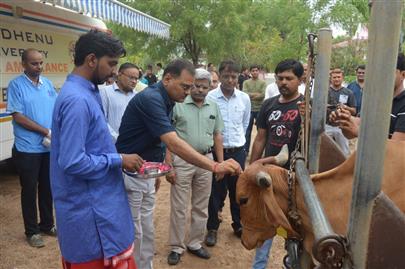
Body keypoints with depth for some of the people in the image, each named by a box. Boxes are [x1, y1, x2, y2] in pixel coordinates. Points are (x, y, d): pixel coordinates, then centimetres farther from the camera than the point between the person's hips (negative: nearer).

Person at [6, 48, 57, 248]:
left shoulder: (47, 83, 6)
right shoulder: (16, 85, -8)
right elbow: (18, 117, -13)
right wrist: (46, 132, -15)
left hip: (50, 147, 5)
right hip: (28, 149, -4)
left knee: (47, 188, 15)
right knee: (30, 190, 7)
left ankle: (47, 224, 31)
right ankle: (32, 231, 21)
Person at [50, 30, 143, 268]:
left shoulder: (87, 93, 8)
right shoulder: (78, 100, -23)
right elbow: (73, 163, -27)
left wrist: (120, 159, 6)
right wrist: (118, 160, -17)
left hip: (94, 204, 10)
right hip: (91, 210, -10)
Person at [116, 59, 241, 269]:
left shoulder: (165, 100, 5)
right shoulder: (150, 99, -25)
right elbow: (174, 143, -35)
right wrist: (215, 167, -39)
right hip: (130, 173, -8)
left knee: (146, 233, 17)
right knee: (133, 235, 5)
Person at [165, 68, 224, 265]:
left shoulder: (213, 107, 7)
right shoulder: (178, 105, -7)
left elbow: (217, 136, 12)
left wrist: (221, 163, 8)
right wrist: (168, 165, -11)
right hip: (182, 161, -4)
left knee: (201, 207, 14)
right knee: (179, 207, 5)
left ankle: (195, 243, 30)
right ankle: (176, 247, 20)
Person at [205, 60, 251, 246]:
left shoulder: (244, 98, 0)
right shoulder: (210, 97, -13)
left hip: (238, 151, 3)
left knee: (238, 190, 16)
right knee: (216, 191, 7)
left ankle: (238, 225, 35)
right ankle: (212, 228, 25)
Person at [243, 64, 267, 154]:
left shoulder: (263, 82, 1)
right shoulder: (246, 82, 3)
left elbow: (263, 95, -11)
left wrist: (251, 95, -14)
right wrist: (257, 94, -15)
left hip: (260, 109, 0)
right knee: (247, 131, 8)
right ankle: (246, 150, 18)